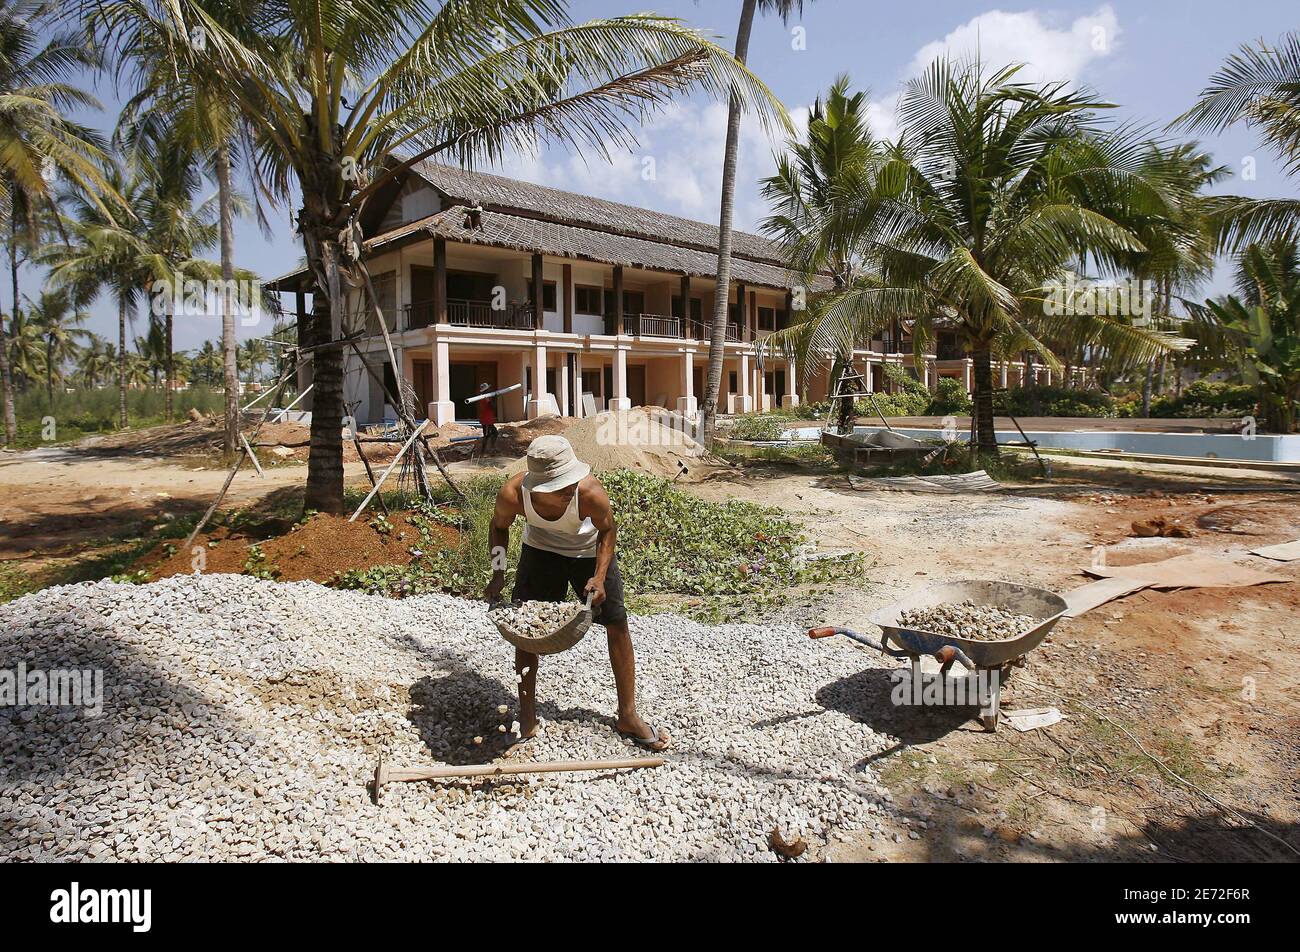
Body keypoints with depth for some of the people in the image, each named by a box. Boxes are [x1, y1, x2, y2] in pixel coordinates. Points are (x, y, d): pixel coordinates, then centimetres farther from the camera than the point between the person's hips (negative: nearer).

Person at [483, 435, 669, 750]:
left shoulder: (590, 492, -39)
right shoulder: (512, 494, -34)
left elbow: (607, 530, -16)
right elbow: (500, 527, -9)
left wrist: (599, 576, -26)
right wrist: (498, 576, -17)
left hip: (589, 551, -1)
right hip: (540, 550, 1)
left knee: (618, 625, 0)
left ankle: (628, 716, 16)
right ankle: (526, 716, 17)